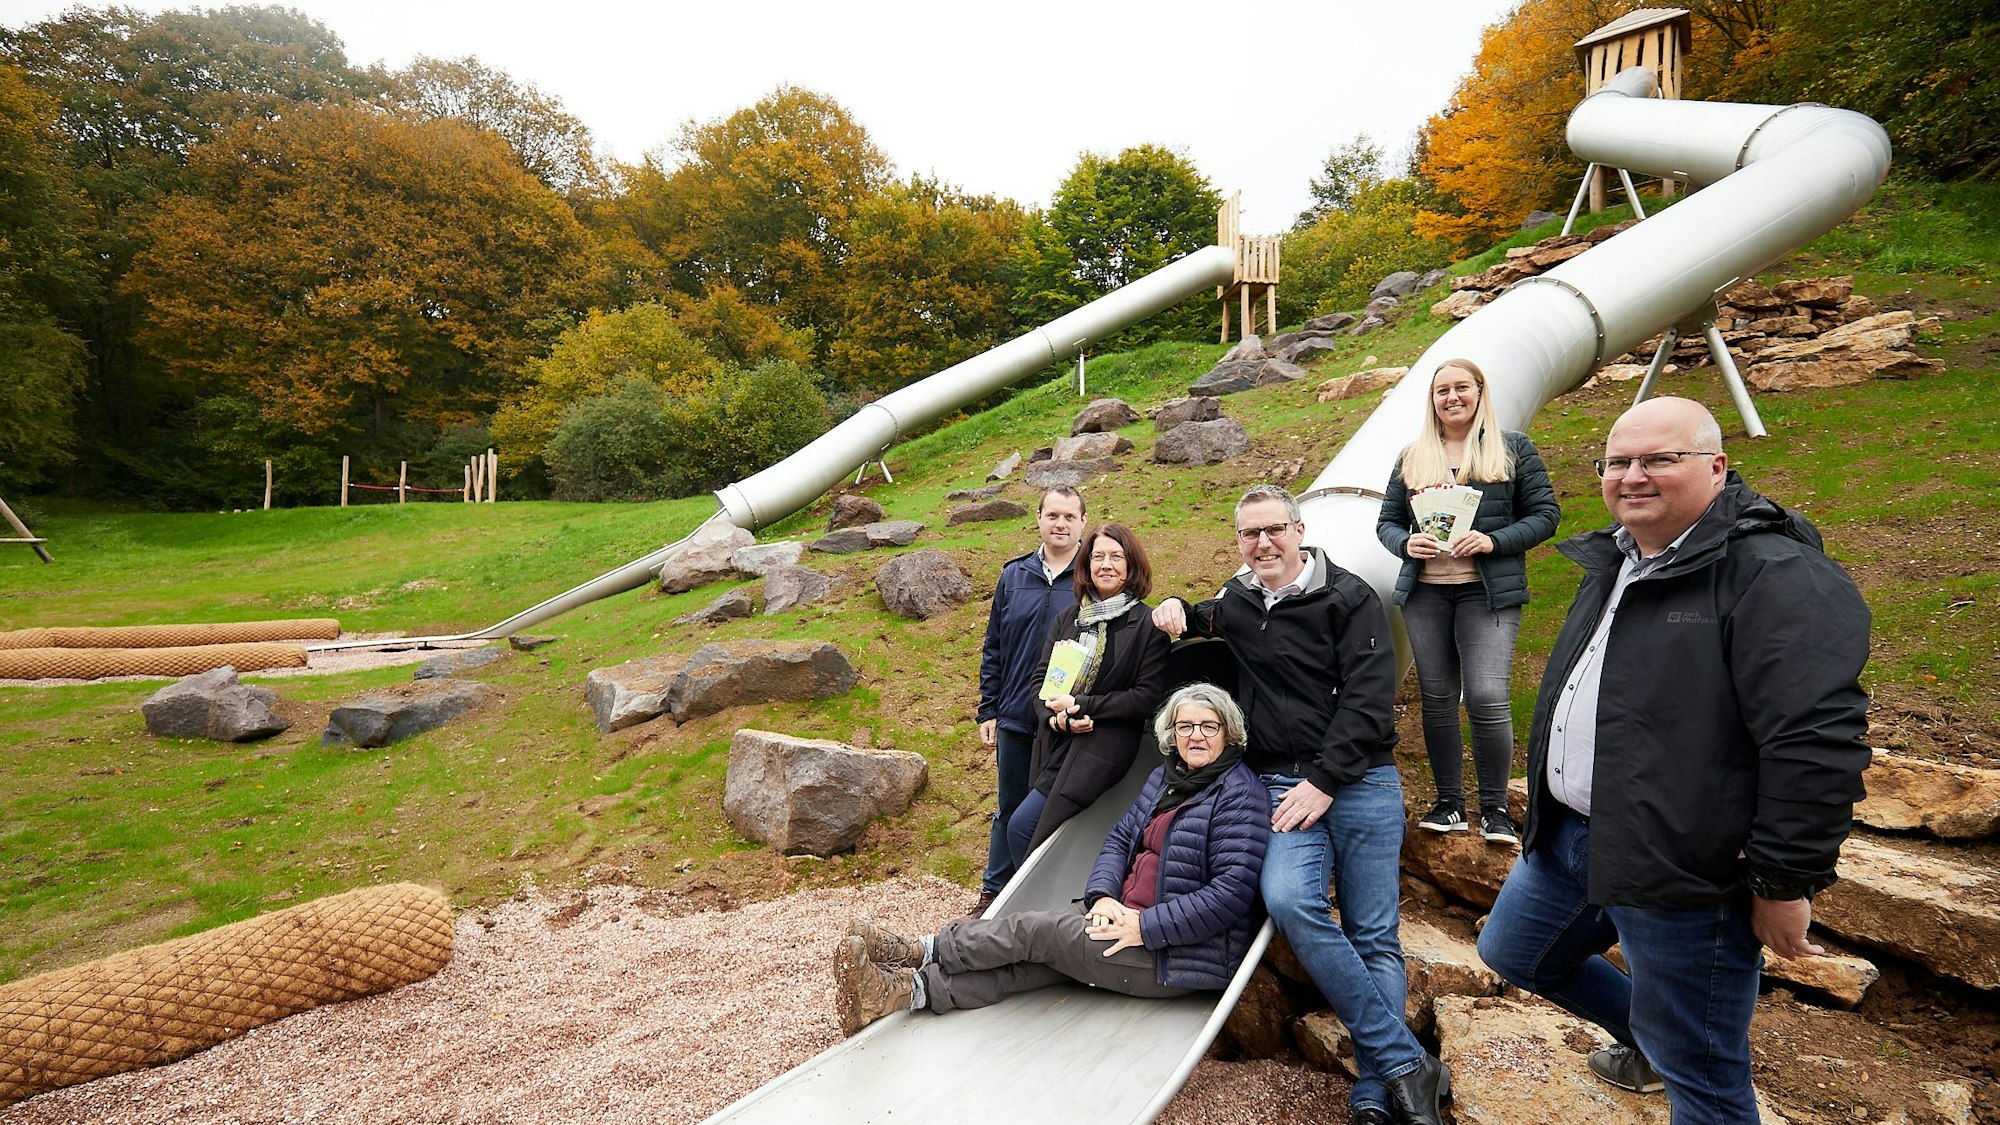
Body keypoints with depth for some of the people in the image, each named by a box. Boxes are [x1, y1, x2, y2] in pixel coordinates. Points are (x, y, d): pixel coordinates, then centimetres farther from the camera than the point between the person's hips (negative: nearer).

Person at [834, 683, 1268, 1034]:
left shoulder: (1239, 795, -13)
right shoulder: (1167, 777, 13)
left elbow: (1232, 893, -20)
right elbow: (1120, 838, 11)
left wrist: (1145, 928, -21)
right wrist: (1103, 896, -9)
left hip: (1183, 954, -7)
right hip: (1127, 913, 7)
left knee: (1034, 930, -14)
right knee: (1035, 962, -13)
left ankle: (918, 952, -3)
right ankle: (908, 989, -18)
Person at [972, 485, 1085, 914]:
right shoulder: (1014, 575, 6)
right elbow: (993, 649, 10)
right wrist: (988, 710, 7)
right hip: (1015, 718, 3)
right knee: (1011, 809, 15)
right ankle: (994, 892, 31)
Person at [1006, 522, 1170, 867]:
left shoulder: (1148, 624, -5)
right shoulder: (1067, 618, 11)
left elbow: (1148, 696, -9)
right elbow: (1040, 676, 10)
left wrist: (1081, 705, -13)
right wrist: (1055, 716, -10)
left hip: (1103, 749, -6)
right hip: (1054, 743, 6)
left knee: (1022, 826, -13)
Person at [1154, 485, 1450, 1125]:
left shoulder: (1348, 598, -1)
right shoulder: (1236, 602, 13)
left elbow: (1369, 700, -8)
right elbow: (1205, 621, 38)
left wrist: (1324, 781, -14)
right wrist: (1177, 609, 14)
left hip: (1360, 783, -2)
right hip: (1284, 785, 3)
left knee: (1374, 938, -3)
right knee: (1288, 901, -21)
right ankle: (1410, 1067, -11)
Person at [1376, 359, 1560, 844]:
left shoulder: (1512, 448, 7)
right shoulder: (1412, 457, 14)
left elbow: (1545, 513, 3)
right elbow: (1387, 520, 13)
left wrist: (1493, 540, -13)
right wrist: (1406, 543, -9)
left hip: (1489, 591, -3)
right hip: (1425, 591, 3)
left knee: (1488, 697, -12)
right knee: (1437, 697, 6)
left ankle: (1495, 807, 6)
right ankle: (1449, 802, 18)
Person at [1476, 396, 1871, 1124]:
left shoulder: (1774, 576, -17)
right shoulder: (1614, 563, 11)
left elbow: (1815, 743, -22)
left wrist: (1785, 882, -19)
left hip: (1681, 874, -8)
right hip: (1568, 839, 9)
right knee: (1511, 952, 25)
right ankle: (1644, 1038, 47)